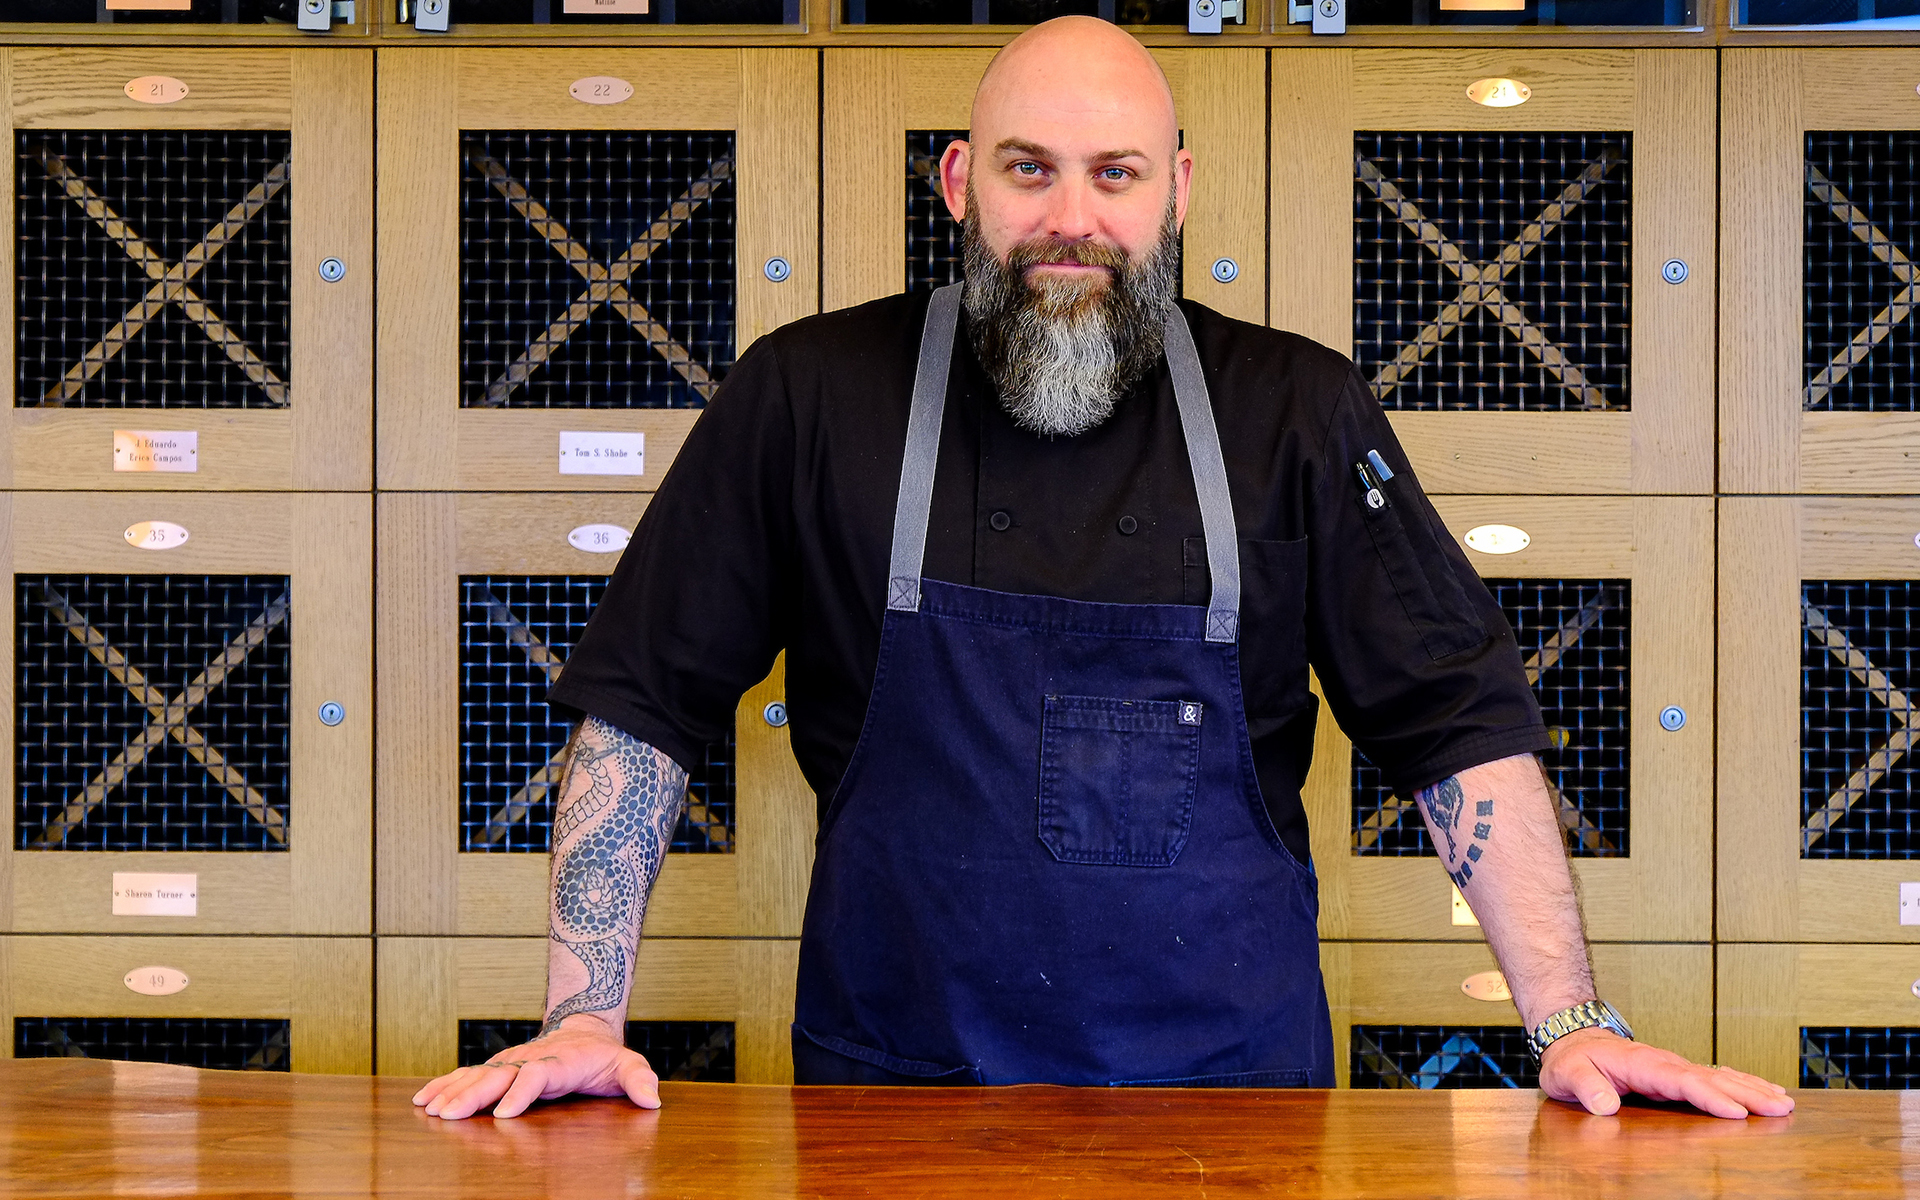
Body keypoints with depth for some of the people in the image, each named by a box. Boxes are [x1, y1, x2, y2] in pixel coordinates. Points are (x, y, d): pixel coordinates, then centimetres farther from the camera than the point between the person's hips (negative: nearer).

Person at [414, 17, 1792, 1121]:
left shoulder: (1300, 414, 0)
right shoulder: (810, 399, -2)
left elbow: (1466, 729, 0)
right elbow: (637, 713, 1)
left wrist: (1574, 1026, -7)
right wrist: (585, 1018, -6)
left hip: (1227, 1082, 1)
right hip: (898, 1078, 0)